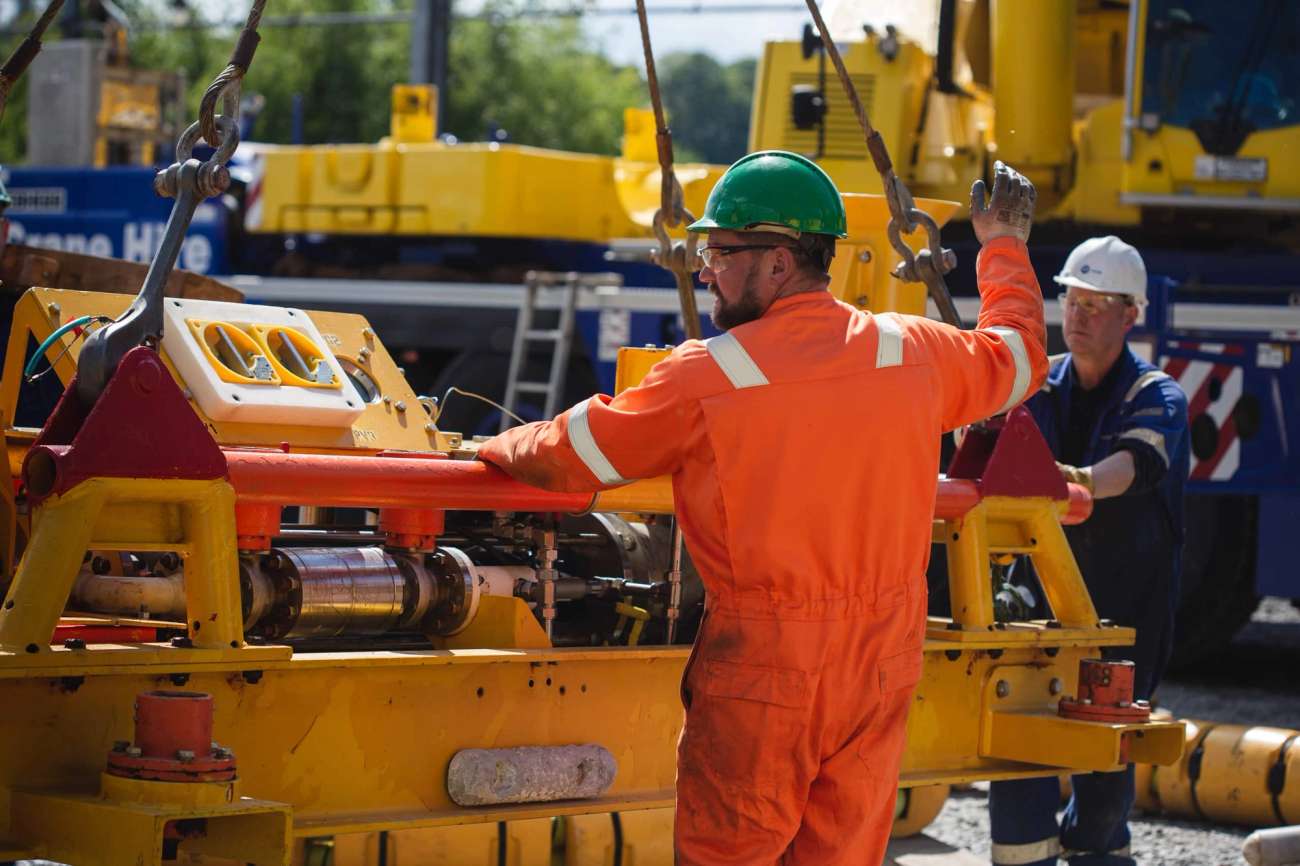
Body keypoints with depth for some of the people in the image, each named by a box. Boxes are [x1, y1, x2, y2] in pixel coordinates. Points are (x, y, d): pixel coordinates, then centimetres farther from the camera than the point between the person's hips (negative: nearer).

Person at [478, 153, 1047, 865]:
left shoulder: (705, 377, -12)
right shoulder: (913, 352, 2)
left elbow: (570, 455, -1)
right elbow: (1018, 356, 23)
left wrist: (492, 449, 20)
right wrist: (1004, 248, 40)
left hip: (761, 675, -5)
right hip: (880, 668, 5)